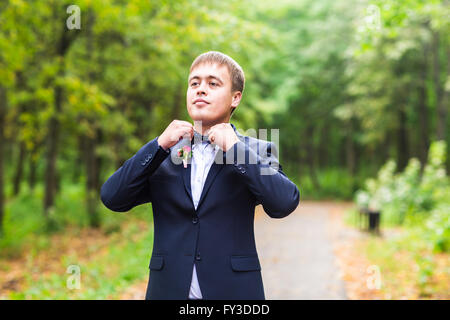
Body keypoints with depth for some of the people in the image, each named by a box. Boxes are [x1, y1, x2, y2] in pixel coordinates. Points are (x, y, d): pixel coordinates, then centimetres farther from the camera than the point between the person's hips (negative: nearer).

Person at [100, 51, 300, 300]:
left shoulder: (257, 151, 1)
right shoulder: (163, 152, 8)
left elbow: (285, 204, -14)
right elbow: (112, 199, -2)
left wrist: (235, 148, -14)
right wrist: (160, 145, -10)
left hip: (232, 289, -2)